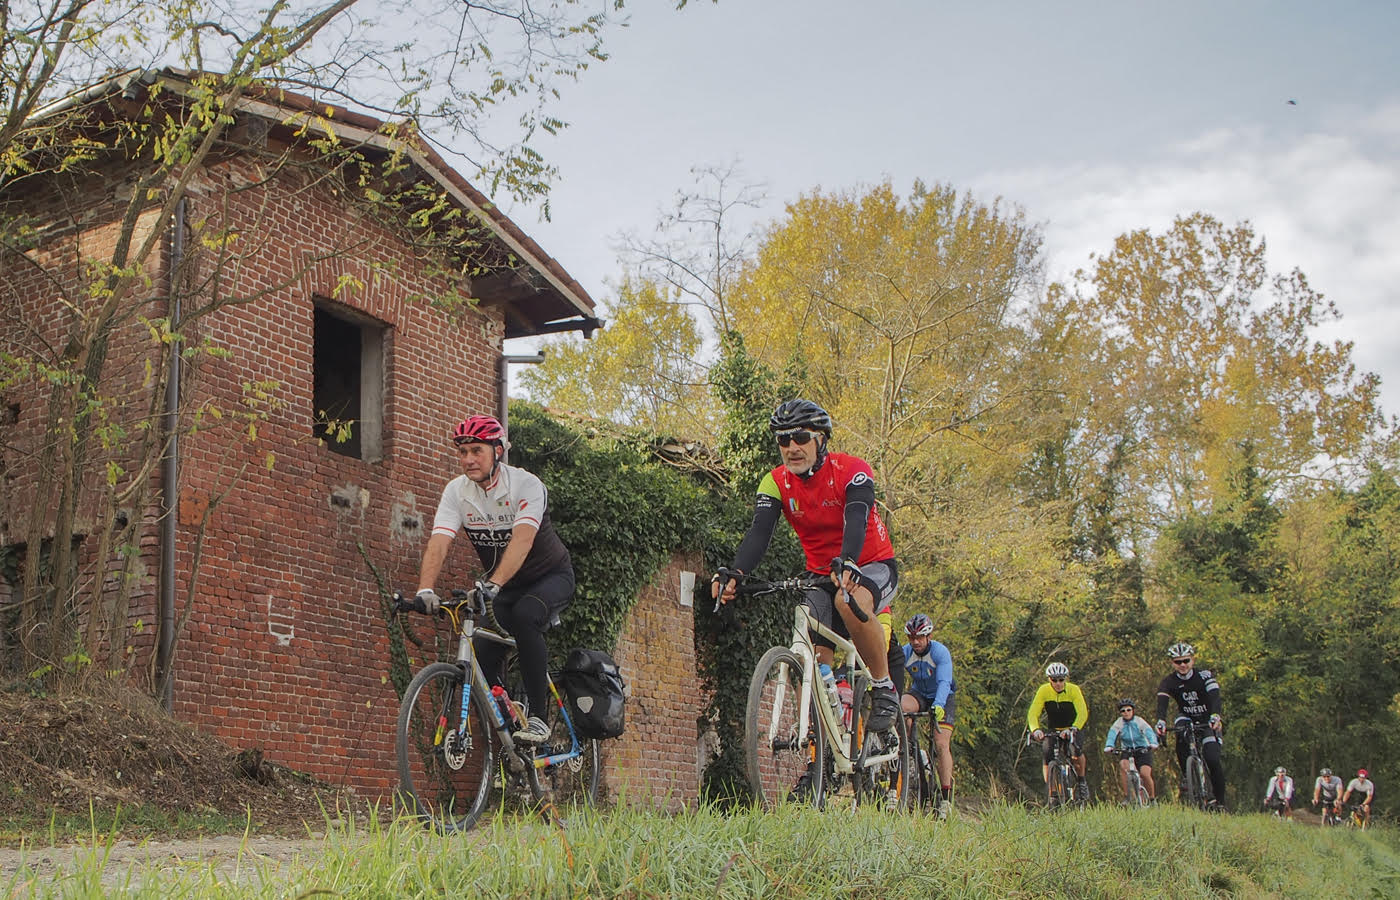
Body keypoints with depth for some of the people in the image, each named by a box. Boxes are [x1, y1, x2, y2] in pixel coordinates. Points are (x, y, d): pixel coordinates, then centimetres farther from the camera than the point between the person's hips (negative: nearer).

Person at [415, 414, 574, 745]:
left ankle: (537, 716, -26)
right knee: (484, 654, -13)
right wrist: (425, 589, -42)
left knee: (524, 616, -34)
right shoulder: (456, 491, -13)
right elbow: (438, 544, -24)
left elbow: (522, 540, -42)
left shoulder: (526, 485, -26)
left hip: (551, 576, -5)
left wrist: (493, 584, -57)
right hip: (506, 586, 5)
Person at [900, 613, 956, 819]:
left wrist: (938, 705, -55)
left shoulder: (941, 652, -24)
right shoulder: (905, 652, -15)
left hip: (942, 699, -3)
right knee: (900, 705, -32)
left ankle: (946, 797, -13)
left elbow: (944, 682, -37)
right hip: (919, 694, 3)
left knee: (941, 744, -17)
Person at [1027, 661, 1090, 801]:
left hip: (1072, 729, -2)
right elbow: (1033, 713, -20)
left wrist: (1073, 728, -46)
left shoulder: (1073, 690, -18)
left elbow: (1082, 713, -28)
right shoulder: (1044, 691, -15)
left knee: (1076, 751, -29)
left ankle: (1081, 782, -5)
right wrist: (1035, 729, -40)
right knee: (1047, 757, -19)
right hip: (1053, 730, 2)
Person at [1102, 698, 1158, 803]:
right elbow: (1112, 734, -21)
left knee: (1145, 774, -22)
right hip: (1127, 752, 2)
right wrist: (1109, 746, -42)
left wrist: (1153, 743, -47)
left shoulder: (1139, 722, -10)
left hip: (1143, 751, -2)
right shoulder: (1119, 723, -6)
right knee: (1122, 765, -29)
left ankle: (1152, 798, 3)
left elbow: (1149, 732, -25)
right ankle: (1127, 796, -23)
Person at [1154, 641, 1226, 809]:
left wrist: (1215, 717, -53)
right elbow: (1162, 703, -29)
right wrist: (1161, 722, -49)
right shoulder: (1169, 682, -13)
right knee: (1181, 736, -34)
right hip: (1187, 719, 2)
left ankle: (1220, 801, -4)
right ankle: (1186, 775, -15)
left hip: (1208, 721, -2)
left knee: (1213, 760, -18)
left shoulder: (1204, 675, -18)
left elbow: (1215, 697, -33)